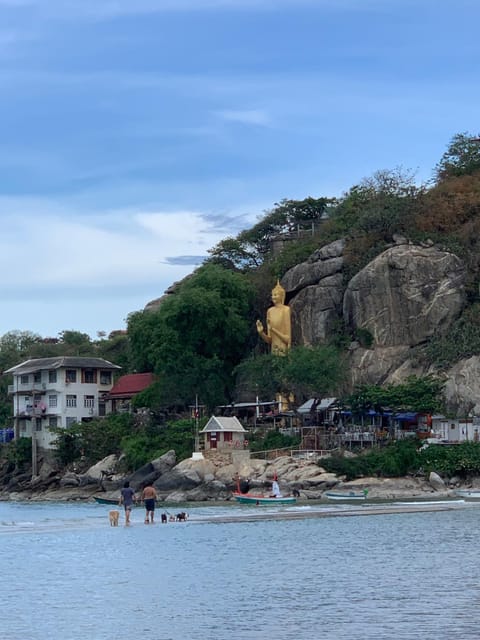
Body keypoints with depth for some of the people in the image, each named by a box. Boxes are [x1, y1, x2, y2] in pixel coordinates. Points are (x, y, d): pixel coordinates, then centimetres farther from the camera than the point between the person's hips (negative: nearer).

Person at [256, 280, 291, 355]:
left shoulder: (286, 310, -9)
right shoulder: (270, 311, 7)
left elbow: (288, 339, -11)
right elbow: (269, 340, 9)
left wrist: (273, 330, -18)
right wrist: (261, 332, -8)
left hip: (284, 352, -5)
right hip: (274, 351, 5)